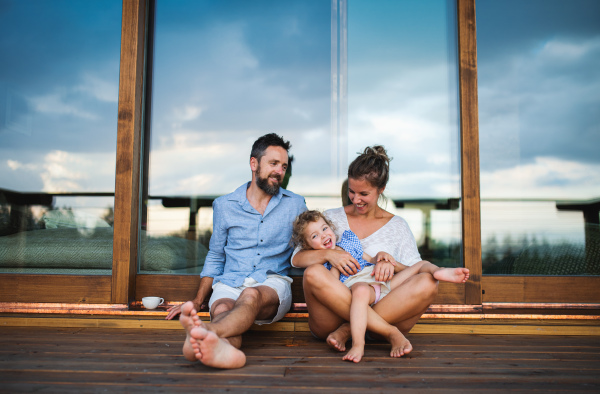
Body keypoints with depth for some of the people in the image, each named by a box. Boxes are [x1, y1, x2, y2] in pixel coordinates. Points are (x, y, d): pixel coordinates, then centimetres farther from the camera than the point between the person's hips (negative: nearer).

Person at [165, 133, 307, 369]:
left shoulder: (295, 205, 13)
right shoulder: (224, 205, 13)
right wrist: (198, 300, 11)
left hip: (273, 283, -1)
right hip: (230, 283, 2)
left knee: (251, 296, -37)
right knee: (222, 309, -34)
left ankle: (209, 330, -65)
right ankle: (224, 347, -66)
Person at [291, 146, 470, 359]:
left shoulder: (397, 226, 15)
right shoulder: (331, 218, 14)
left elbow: (416, 267, 4)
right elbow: (296, 258, 4)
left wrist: (391, 264, -18)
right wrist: (328, 254, -15)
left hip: (383, 310, 1)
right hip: (332, 318, 0)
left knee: (427, 284, -25)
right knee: (314, 273, -32)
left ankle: (348, 330, -28)